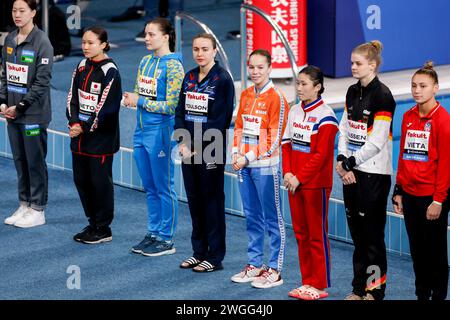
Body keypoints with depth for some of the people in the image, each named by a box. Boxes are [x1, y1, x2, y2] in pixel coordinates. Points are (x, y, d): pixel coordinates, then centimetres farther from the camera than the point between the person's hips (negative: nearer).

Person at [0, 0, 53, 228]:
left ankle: (37, 210, 9)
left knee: (35, 162, 1)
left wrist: (20, 107, -13)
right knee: (19, 160, 13)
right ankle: (24, 205, 23)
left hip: (33, 114, -7)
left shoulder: (41, 42, -12)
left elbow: (42, 82, -14)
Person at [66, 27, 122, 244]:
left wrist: (85, 128, -15)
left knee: (100, 181, -1)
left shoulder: (110, 71, -11)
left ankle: (103, 229, 9)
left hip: (101, 138, -7)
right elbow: (73, 96, 9)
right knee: (81, 179, 12)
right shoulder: (82, 67, 10)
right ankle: (93, 223, 25)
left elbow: (106, 106, -15)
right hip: (79, 136, 7)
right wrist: (74, 122, -5)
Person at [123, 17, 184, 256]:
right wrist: (130, 99, -3)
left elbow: (171, 105, -16)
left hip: (160, 131, -8)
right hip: (142, 130, 8)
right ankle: (153, 233, 24)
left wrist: (140, 101, -15)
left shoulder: (173, 66, -12)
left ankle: (166, 240, 9)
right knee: (150, 188, 15)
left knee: (163, 187, 1)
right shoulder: (145, 61, 11)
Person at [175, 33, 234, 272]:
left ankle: (215, 257, 7)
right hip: (189, 149, 6)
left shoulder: (222, 79, -9)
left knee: (212, 201, 0)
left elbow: (222, 118, -14)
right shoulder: (189, 77, 11)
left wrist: (204, 149, -14)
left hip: (210, 152, -6)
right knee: (194, 200, 12)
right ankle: (199, 251, 22)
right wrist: (183, 142, -3)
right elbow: (180, 111, 11)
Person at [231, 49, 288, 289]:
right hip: (244, 165, 7)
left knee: (272, 218, -1)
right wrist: (237, 154, 0)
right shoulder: (245, 95, 12)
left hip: (265, 166, -7)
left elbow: (274, 139, -12)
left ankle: (274, 270, 3)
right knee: (252, 217, 14)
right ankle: (255, 264, 23)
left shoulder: (276, 99, -9)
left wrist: (249, 157, -14)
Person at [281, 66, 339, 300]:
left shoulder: (325, 116, -12)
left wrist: (300, 178, -16)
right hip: (294, 182, 7)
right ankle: (307, 282, 20)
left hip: (316, 184, -7)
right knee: (301, 233, 12)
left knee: (317, 235, 0)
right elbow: (287, 144, 10)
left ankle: (320, 286, 6)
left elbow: (321, 155, -16)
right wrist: (287, 173, -3)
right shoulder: (295, 111, 9)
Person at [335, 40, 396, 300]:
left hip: (374, 173, -7)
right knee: (357, 231, 11)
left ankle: (375, 290, 6)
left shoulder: (382, 96, -12)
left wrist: (350, 163, -11)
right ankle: (359, 288, 18)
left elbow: (376, 142, -15)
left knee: (372, 232, -2)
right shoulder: (353, 92, 12)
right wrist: (343, 161, -2)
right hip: (352, 172, 7)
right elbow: (344, 129, 12)